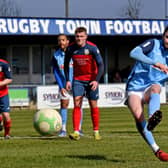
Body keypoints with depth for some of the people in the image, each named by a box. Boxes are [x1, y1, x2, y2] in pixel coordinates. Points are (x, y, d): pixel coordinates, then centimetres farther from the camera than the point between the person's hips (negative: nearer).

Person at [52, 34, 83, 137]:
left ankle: (79, 129, 6)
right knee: (64, 104, -6)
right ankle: (63, 129, -5)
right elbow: (56, 72, 2)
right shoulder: (56, 55, -1)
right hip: (64, 84, 1)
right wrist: (61, 87, -6)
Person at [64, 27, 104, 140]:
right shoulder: (71, 49, -8)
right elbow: (66, 64, 7)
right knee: (77, 104, -12)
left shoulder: (92, 48, -15)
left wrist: (96, 80, -25)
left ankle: (96, 131, 16)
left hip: (91, 79, -1)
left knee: (93, 105, 3)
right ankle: (76, 132, -16)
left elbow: (100, 65, -14)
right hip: (78, 79, 1)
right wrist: (67, 80, 0)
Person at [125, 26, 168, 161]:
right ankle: (156, 150, -21)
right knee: (138, 116, -25)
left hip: (152, 86, 2)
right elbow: (134, 53, -24)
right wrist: (155, 63, -33)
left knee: (155, 88, -36)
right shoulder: (153, 44, -5)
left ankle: (153, 118, -65)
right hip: (135, 88, -2)